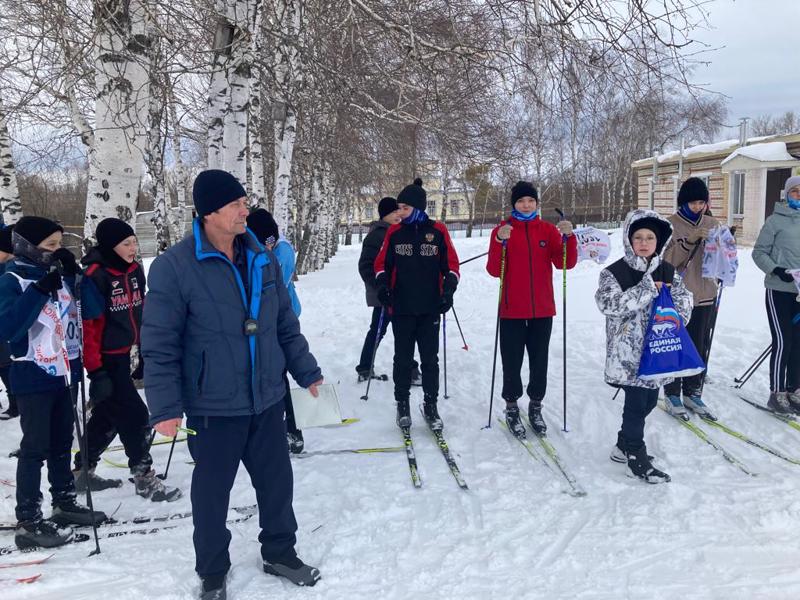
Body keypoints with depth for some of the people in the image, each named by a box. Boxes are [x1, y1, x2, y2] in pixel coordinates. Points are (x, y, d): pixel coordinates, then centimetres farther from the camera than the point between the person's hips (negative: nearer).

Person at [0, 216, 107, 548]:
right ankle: (28, 521, 6)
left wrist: (75, 274, -7)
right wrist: (40, 290, -27)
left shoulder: (60, 275, 6)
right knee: (35, 448, -2)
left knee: (62, 443, 17)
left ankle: (65, 502, 30)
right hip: (33, 379, -6)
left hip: (65, 374, 6)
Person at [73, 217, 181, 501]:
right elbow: (88, 326, -19)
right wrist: (95, 371, -21)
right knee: (135, 416, -5)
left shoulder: (135, 270, 6)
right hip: (106, 359, -8)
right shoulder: (95, 276, -17)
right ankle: (145, 479, 9)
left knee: (107, 415, 19)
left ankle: (82, 471, 35)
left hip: (125, 355, 8)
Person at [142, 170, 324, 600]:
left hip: (266, 401, 5)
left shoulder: (262, 260, 3)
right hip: (212, 407, -4)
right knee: (212, 491, 11)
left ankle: (280, 553, 38)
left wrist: (307, 372, 15)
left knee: (277, 483, 16)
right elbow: (159, 345, -13)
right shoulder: (174, 267, -14)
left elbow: (286, 325, 12)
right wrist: (165, 407, -17)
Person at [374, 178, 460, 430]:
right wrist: (382, 286, -7)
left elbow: (451, 265, 3)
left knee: (430, 359, 6)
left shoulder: (438, 231, -1)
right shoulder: (395, 232, 2)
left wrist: (448, 291, -8)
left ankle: (431, 405, 18)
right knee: (403, 359, 7)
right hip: (401, 308, 1)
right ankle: (402, 403, 19)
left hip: (430, 308, -1)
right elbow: (382, 263, 8)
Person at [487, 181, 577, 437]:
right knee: (512, 361, 2)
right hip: (512, 309, -2)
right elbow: (494, 270, -10)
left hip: (542, 309, 2)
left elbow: (566, 263, -5)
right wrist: (500, 242, -24)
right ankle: (511, 408, 16)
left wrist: (568, 237, -20)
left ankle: (535, 406, 23)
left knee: (539, 360, 8)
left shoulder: (548, 230, 5)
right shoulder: (502, 230, -1)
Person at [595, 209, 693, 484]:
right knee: (637, 402, -4)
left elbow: (684, 298, 11)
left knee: (649, 399, 14)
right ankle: (636, 457, 10)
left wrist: (675, 320, -9)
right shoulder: (614, 272, -8)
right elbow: (609, 303, -21)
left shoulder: (668, 271, 8)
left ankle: (624, 445, 32)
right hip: (628, 351, -6)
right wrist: (647, 289, -22)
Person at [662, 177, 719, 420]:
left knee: (700, 347, 10)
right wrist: (689, 240, -24)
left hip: (705, 295, 5)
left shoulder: (712, 224, 8)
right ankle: (672, 394, 13)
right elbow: (667, 259, -13)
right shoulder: (671, 224, -5)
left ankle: (692, 393, 22)